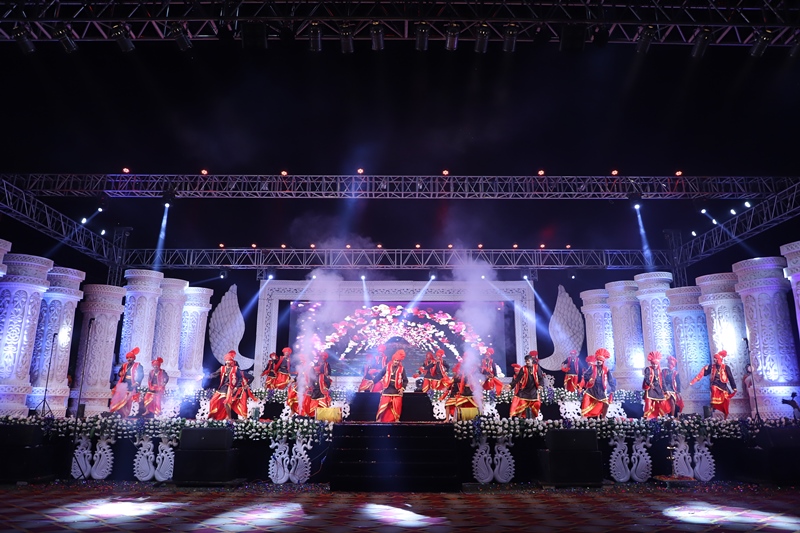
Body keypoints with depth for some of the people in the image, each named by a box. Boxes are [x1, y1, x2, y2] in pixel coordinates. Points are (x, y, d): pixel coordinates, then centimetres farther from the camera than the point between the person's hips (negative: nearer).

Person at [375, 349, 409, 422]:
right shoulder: (387, 367, 1)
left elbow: (405, 380, 4)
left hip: (397, 392, 0)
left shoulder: (402, 369, 1)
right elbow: (380, 375, 5)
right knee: (382, 407, 0)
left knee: (396, 408, 3)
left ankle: (396, 420, 15)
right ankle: (379, 420, 8)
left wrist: (402, 388, -9)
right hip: (387, 391, 0)